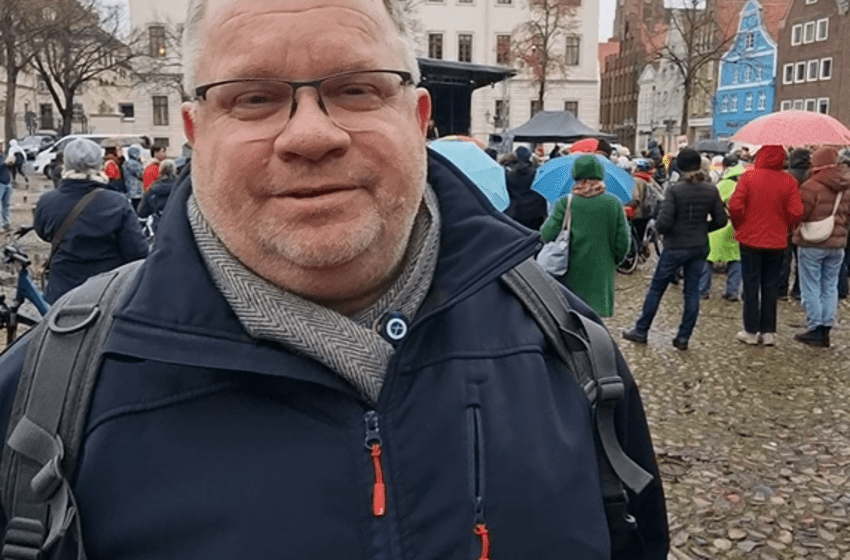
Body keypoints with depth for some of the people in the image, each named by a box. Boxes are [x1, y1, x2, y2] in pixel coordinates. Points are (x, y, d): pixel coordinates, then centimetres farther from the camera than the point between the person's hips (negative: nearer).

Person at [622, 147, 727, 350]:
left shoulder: (674, 190, -16)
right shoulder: (711, 191, -3)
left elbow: (663, 223, -21)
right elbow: (720, 220, 1)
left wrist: (660, 228, 1)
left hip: (675, 247, -4)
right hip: (699, 247, 4)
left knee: (656, 288, 9)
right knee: (692, 292, 11)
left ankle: (641, 331, 19)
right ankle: (683, 337, 14)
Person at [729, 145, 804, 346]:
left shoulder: (749, 176, -10)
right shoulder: (789, 181, -5)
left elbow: (735, 206, -15)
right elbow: (796, 212, -9)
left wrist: (739, 227, 2)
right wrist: (784, 229, 9)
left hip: (750, 239, -2)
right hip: (777, 241, 2)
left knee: (751, 285, 6)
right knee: (771, 287, 10)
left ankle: (751, 331, 10)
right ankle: (768, 332, 14)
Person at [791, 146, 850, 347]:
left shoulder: (812, 186, -16)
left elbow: (799, 213, -15)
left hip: (812, 243, -6)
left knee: (811, 287, 2)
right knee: (830, 287, 12)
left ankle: (815, 330, 3)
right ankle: (826, 329, 15)